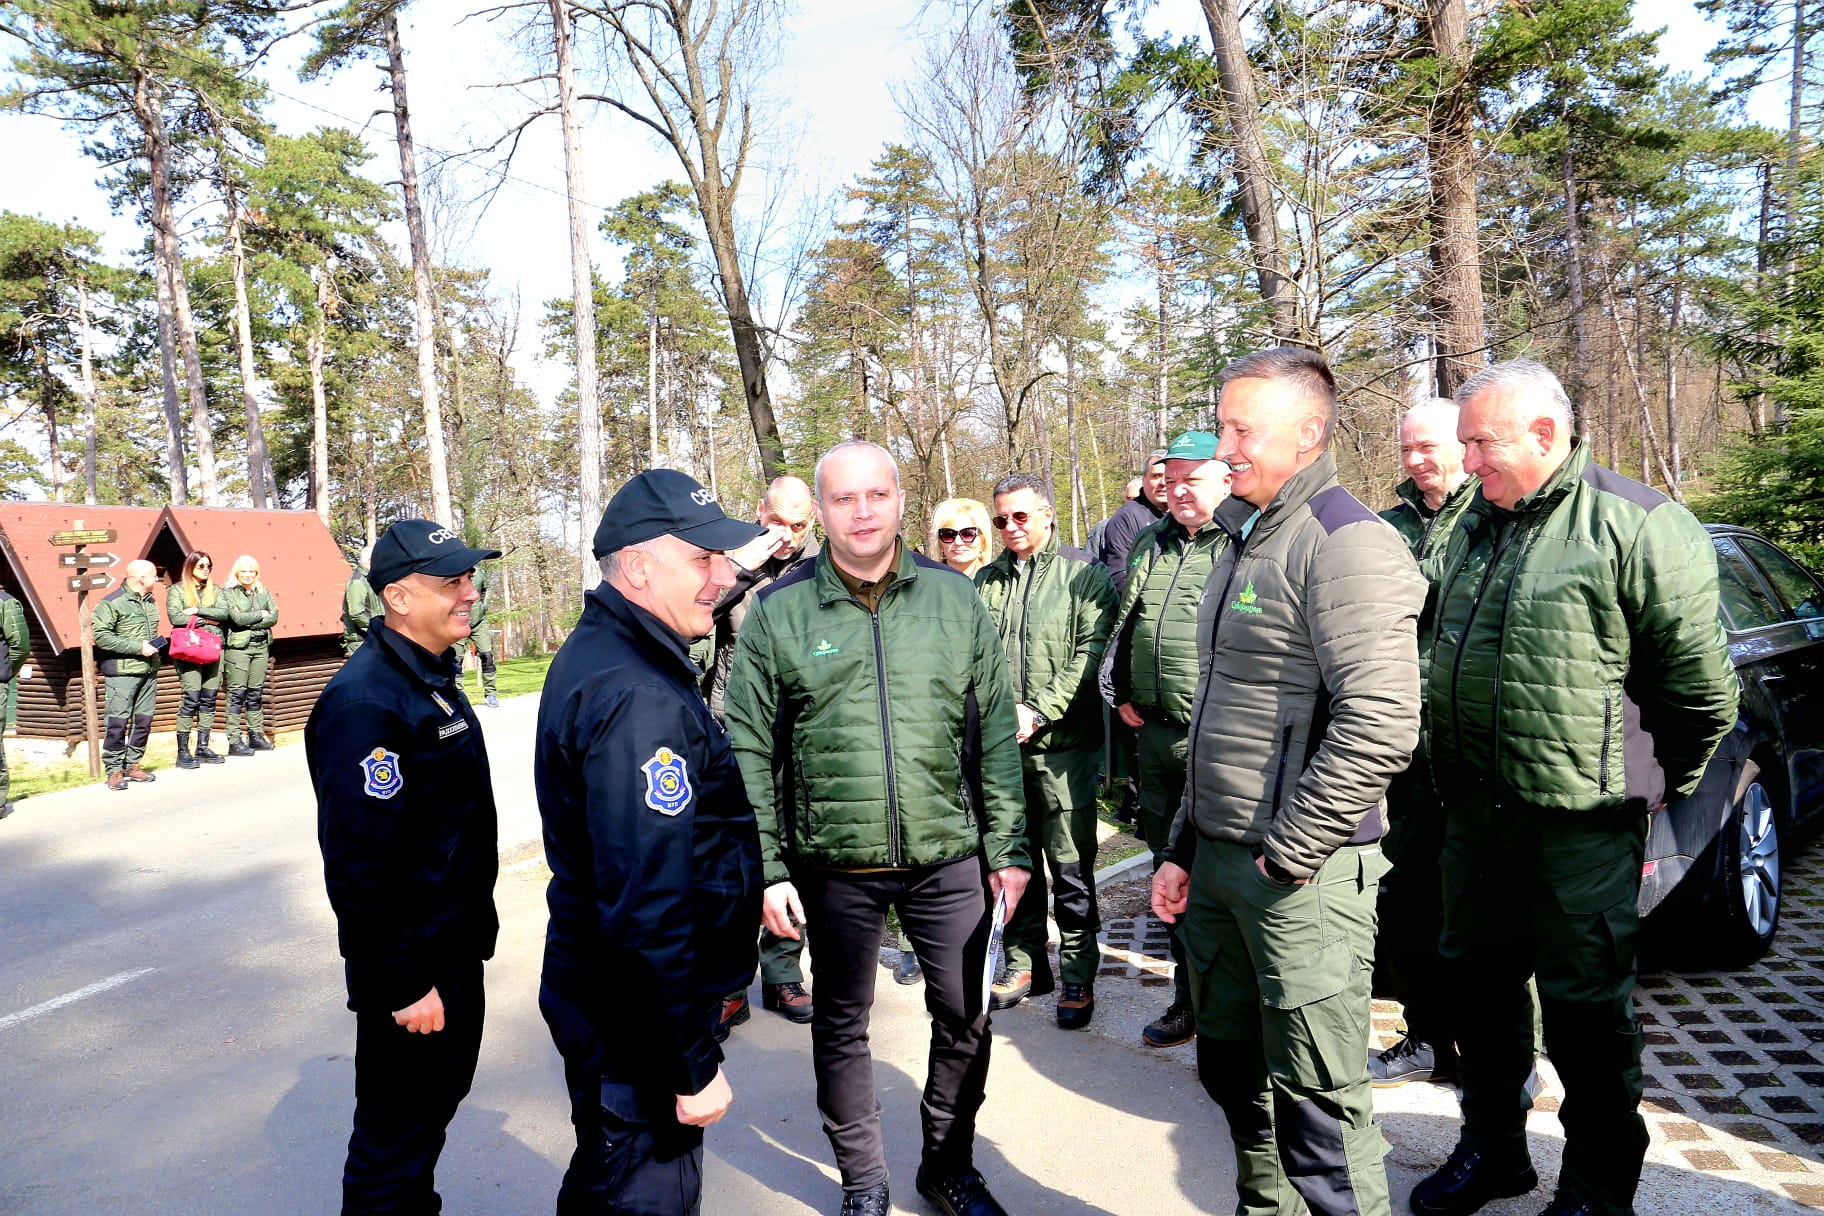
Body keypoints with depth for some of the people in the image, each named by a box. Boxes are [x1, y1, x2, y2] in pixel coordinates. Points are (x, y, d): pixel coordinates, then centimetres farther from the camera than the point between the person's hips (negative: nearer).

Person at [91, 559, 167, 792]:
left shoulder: (150, 602, 16)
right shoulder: (111, 603, -8)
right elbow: (101, 636, -15)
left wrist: (158, 644, 10)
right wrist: (138, 647, -18)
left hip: (148, 671, 7)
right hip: (122, 673, -7)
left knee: (143, 720, 8)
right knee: (118, 722, -5)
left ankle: (133, 765, 19)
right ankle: (114, 770, 4)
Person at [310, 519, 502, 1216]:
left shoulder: (433, 681, 8)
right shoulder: (365, 701, -24)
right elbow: (357, 862, -27)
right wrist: (401, 986, -23)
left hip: (456, 951, 10)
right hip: (410, 972, -9)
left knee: (440, 1096, 24)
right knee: (397, 1133, 7)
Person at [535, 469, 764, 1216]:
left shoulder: (600, 653, 6)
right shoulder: (635, 696, -27)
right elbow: (647, 902, -30)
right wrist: (696, 1064, -22)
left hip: (603, 997, 10)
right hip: (639, 1024, -10)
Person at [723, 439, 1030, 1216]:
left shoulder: (954, 598, 0)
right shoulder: (780, 611, -4)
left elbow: (996, 734, 3)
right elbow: (750, 751, -2)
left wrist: (1008, 847, 2)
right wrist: (765, 867, -5)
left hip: (948, 858, 1)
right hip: (834, 866, -1)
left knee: (965, 1017, 12)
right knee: (842, 1026, 15)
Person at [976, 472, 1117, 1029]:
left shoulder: (1084, 574, -1)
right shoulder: (987, 579, 12)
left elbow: (1092, 654, -9)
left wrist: (1038, 712, -15)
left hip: (1064, 743, -4)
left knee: (1071, 867, 3)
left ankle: (1078, 973, 19)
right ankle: (1025, 961, 30)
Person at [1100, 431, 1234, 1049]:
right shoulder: (1150, 544, 15)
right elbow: (1123, 627, 22)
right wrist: (1121, 694, 14)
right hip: (1156, 733, 7)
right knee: (1170, 866, 16)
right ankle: (1188, 999, 32)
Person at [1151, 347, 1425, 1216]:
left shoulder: (1345, 543, -14)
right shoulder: (1245, 540, 15)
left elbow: (1380, 726, -25)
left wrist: (1288, 853, -18)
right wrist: (1186, 846, 17)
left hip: (1301, 874, -9)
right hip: (1218, 861, 9)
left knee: (1318, 1100, 2)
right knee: (1234, 1071, 20)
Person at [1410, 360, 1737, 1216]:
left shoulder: (1640, 527, -12)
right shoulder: (1474, 527, 10)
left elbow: (1701, 690, -10)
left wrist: (1649, 788, 0)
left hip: (1579, 821, -7)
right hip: (1474, 809, 7)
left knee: (1585, 1005, 6)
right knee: (1478, 979, 18)